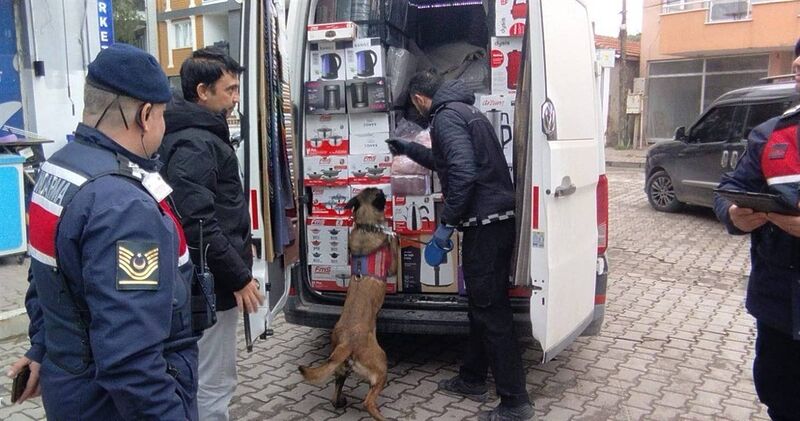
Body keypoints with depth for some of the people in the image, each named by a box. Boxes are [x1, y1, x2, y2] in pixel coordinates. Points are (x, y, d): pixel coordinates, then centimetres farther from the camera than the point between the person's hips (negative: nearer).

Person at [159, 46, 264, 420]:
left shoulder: (199, 134, 13)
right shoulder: (194, 144, -20)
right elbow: (197, 223, -27)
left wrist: (239, 246, 23)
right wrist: (238, 277, -21)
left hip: (209, 278, 11)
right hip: (211, 282, -11)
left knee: (204, 377, 23)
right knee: (213, 383, 0)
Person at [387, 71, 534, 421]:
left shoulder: (446, 116, -11)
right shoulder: (463, 109, 21)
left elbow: (463, 173, -24)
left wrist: (446, 223, -18)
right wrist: (408, 149, 46)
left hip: (485, 224, -11)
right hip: (495, 219, 11)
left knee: (490, 310, -5)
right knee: (482, 303, 18)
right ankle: (473, 378, 32)